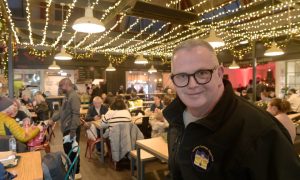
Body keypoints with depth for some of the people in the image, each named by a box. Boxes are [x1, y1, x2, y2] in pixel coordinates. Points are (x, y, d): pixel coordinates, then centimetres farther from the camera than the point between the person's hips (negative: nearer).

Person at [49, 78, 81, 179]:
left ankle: (76, 173, 20)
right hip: (66, 129, 10)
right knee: (67, 150, 20)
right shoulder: (67, 96, 13)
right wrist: (53, 119, 18)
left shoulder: (74, 96, -19)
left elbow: (76, 114, -25)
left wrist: (73, 131, -26)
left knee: (73, 151, 4)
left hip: (72, 129, -10)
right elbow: (62, 111, 23)